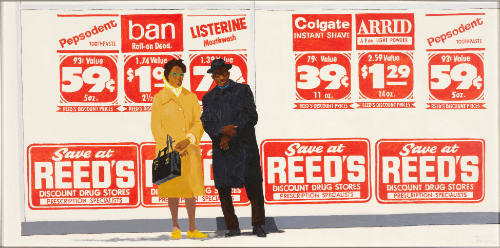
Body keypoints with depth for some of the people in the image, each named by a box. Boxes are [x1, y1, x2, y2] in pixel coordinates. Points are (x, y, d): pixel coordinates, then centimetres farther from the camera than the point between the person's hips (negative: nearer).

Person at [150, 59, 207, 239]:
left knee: (190, 188, 0)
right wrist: (172, 147, -11)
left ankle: (192, 228, 3)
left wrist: (188, 140, -13)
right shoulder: (159, 98, 3)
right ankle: (175, 226, 12)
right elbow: (156, 127, -2)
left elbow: (199, 122, 4)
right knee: (173, 188, 1)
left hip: (189, 150, 2)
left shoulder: (190, 97, 10)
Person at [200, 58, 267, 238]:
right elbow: (207, 123, 4)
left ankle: (258, 225, 7)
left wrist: (230, 135, -8)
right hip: (221, 149, 2)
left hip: (244, 147, -2)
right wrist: (223, 130, -17)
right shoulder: (209, 98, 15)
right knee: (223, 188, 0)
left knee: (253, 187, -5)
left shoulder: (243, 90, 9)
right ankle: (232, 227, 10)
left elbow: (251, 116, -1)